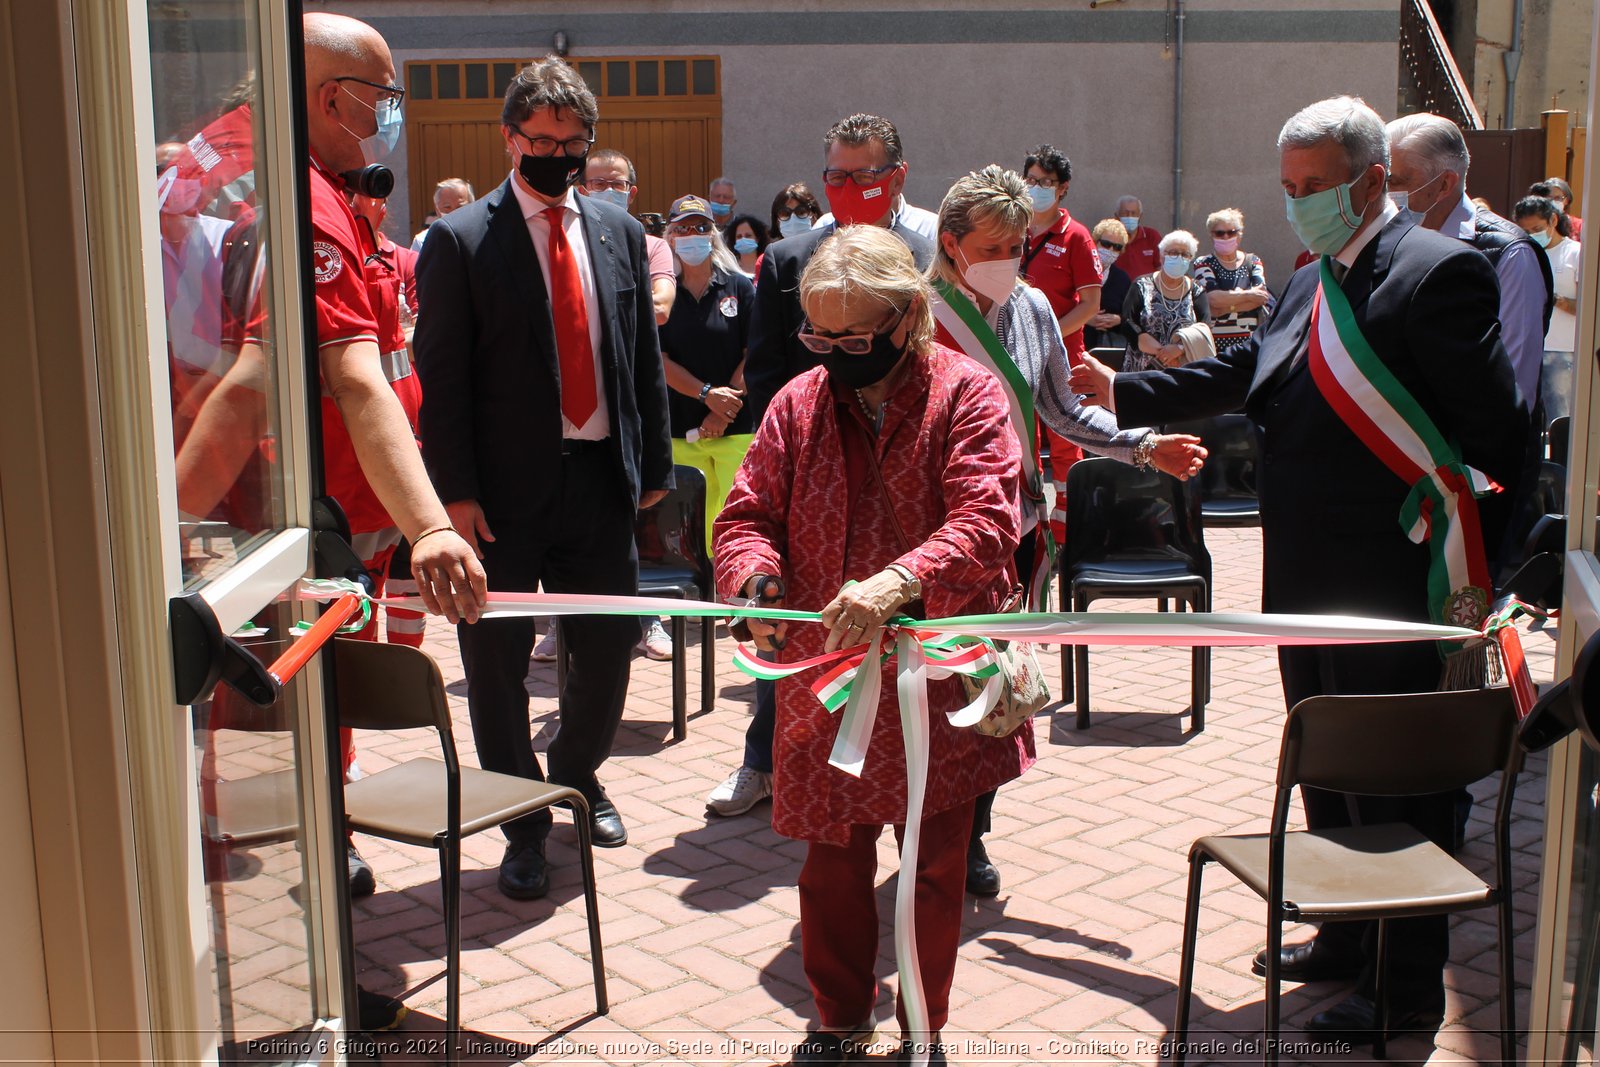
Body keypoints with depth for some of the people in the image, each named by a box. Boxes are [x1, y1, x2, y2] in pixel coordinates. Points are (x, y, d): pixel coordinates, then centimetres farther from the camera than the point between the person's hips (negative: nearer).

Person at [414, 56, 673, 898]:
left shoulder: (619, 232, 9)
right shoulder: (460, 241, -4)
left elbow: (645, 357, 12)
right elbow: (441, 377, -7)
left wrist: (654, 466, 9)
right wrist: (455, 492, -13)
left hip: (599, 476, 4)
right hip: (503, 487, -3)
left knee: (608, 650, 12)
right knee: (498, 661, 6)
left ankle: (577, 773, 39)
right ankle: (522, 825, 23)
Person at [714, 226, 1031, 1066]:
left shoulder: (967, 395, -6)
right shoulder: (798, 404, 4)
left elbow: (986, 521, -18)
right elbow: (748, 515, 6)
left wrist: (899, 581, -34)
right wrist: (753, 578, -17)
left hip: (936, 680, -2)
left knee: (935, 865, 9)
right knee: (832, 862, 11)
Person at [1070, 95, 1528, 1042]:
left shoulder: (1439, 271, -14)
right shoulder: (1312, 286, 12)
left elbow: (1494, 428, -15)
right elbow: (1242, 375, 16)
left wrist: (1478, 564, -15)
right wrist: (1123, 392, 14)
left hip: (1392, 588, -9)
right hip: (1308, 584, 9)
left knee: (1398, 784, 3)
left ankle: (1409, 987, 18)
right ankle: (1348, 941, 37)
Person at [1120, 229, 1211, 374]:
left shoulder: (1196, 292, 10)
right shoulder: (1141, 286, 7)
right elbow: (1128, 325, -5)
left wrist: (1180, 349, -21)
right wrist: (1161, 351, -14)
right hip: (1141, 369, -1)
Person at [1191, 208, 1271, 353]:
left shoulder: (1252, 261, 13)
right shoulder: (1204, 264, 5)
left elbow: (1262, 297, -3)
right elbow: (1213, 298, -11)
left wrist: (1226, 305, -12)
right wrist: (1247, 295, -6)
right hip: (1216, 341, -2)